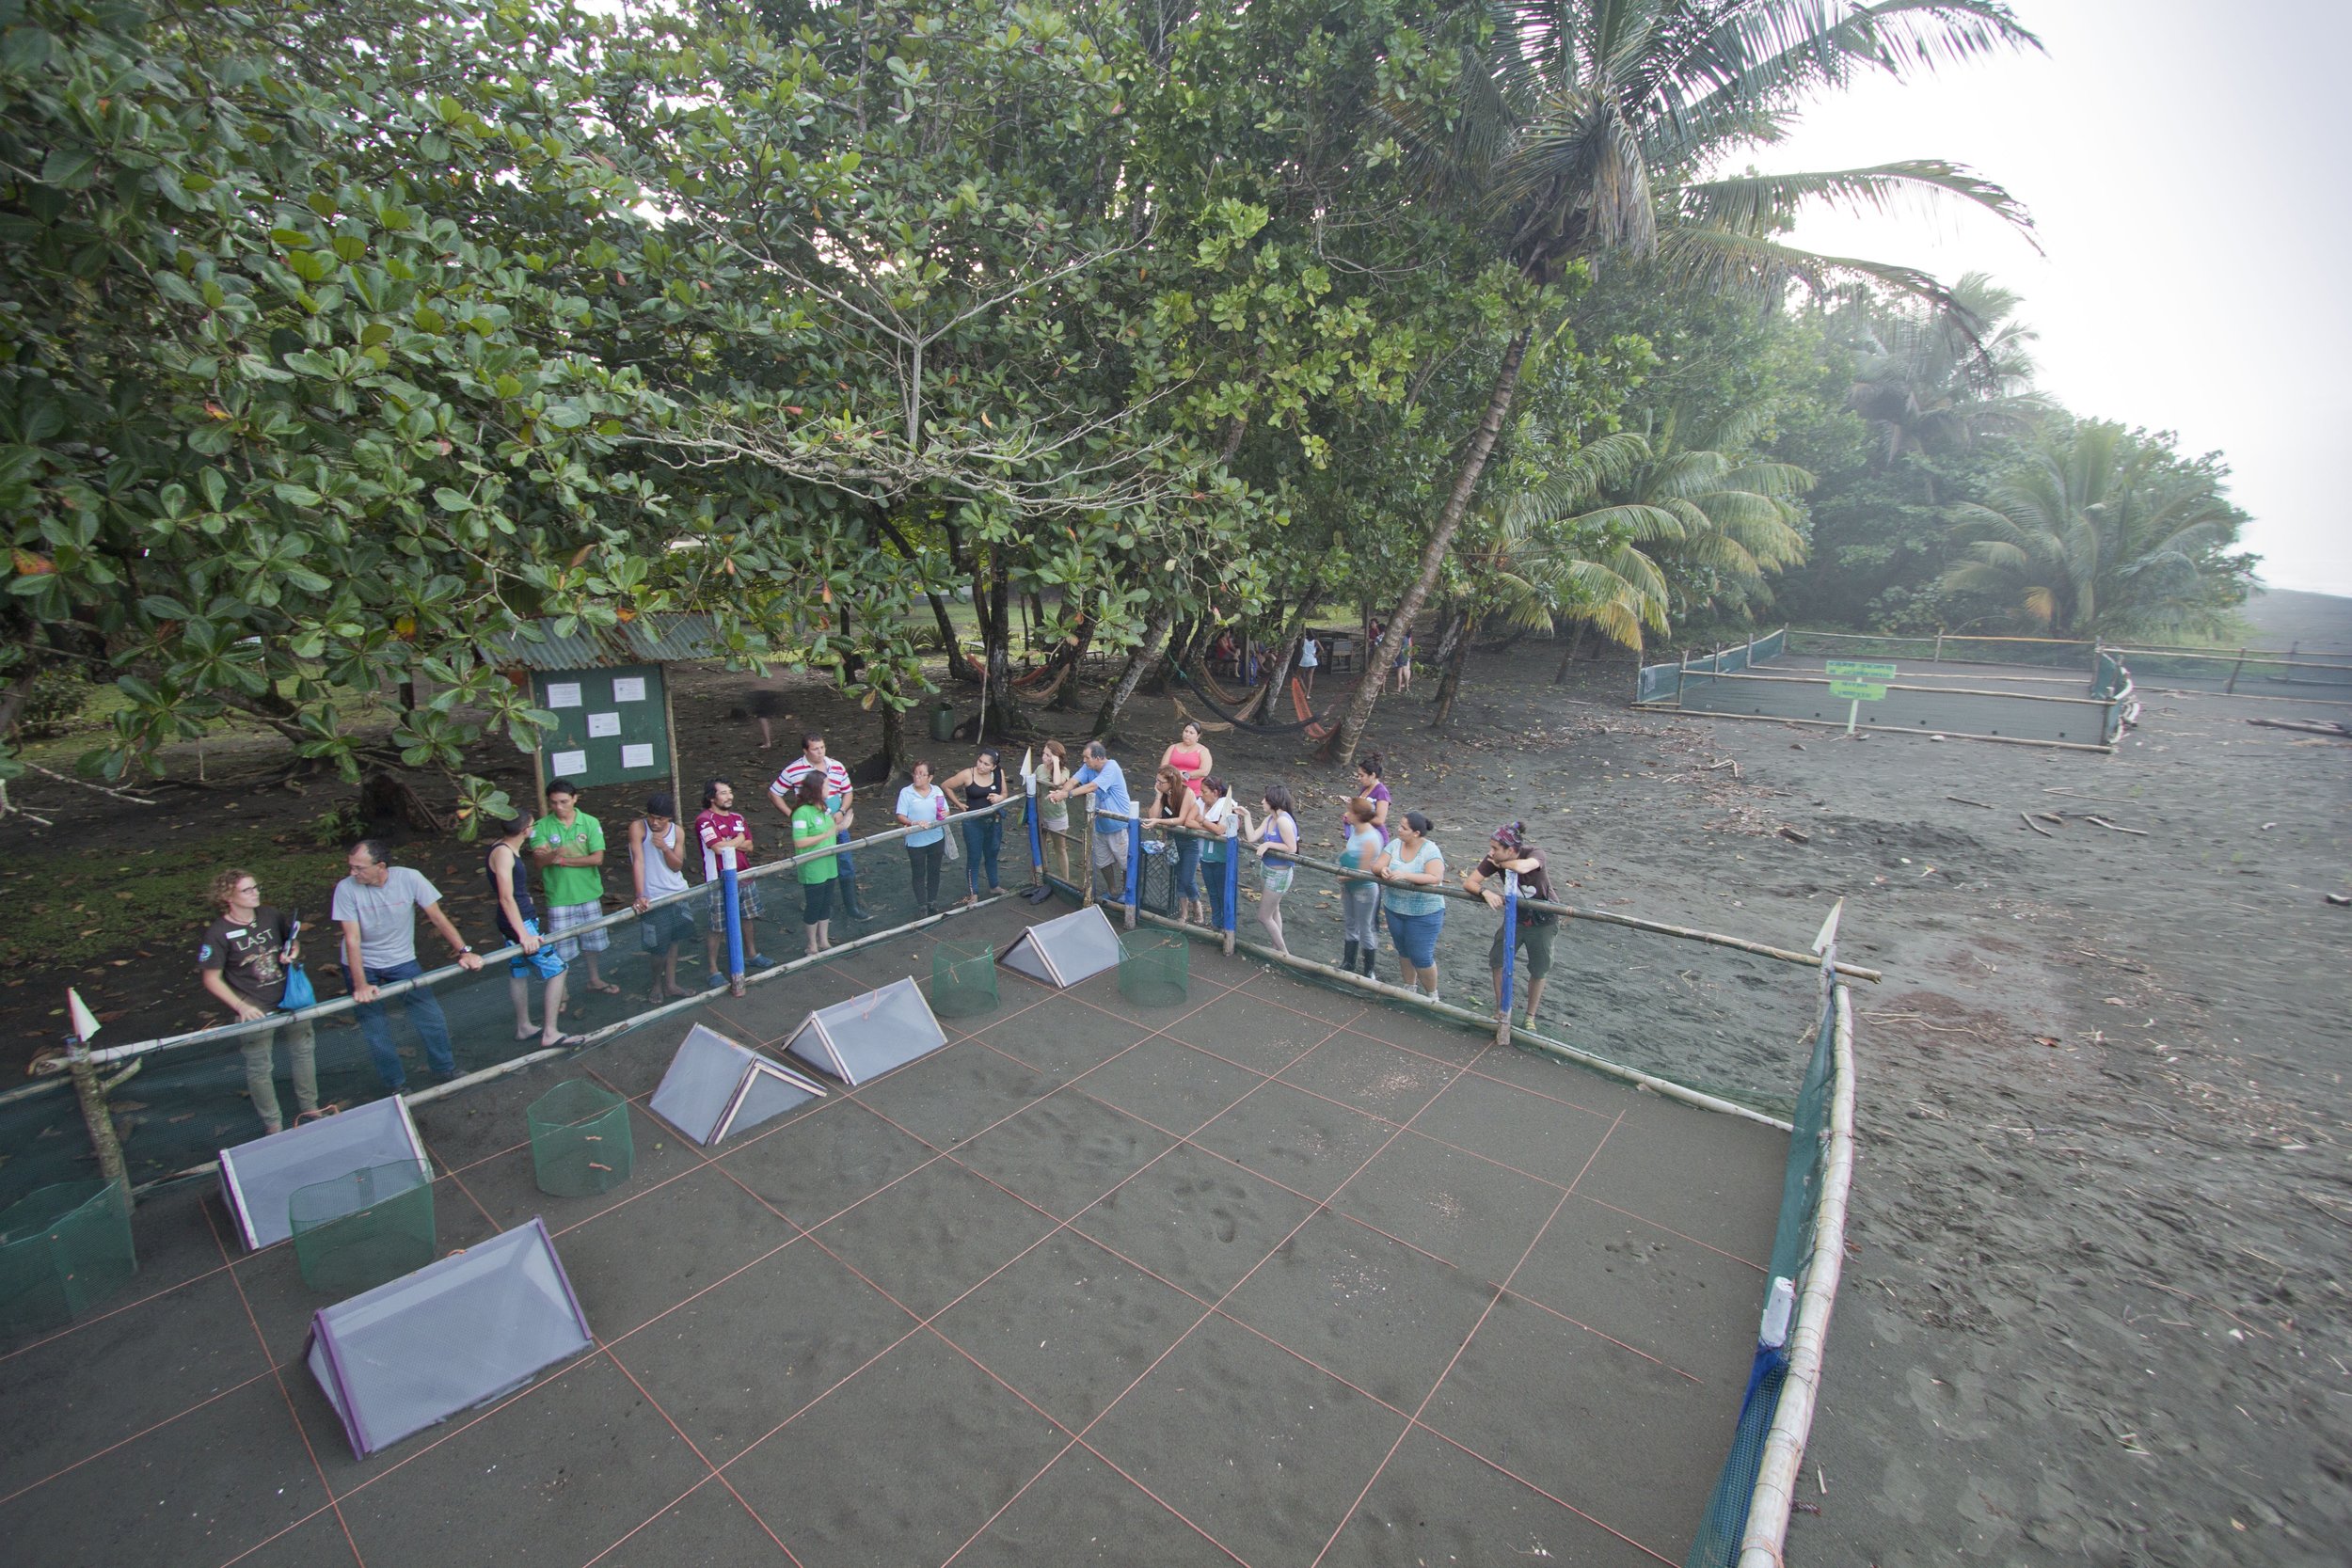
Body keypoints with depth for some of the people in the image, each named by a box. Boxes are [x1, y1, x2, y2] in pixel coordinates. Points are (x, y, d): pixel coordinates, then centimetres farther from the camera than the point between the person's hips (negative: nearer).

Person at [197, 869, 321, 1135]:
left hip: (290, 997, 5)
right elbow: (211, 979, -10)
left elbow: (292, 939, 17)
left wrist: (293, 952, -6)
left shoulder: (271, 915, -2)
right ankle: (272, 1123, 23)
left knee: (303, 1051, 16)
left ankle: (309, 1108, 34)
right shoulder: (217, 934, -14)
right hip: (255, 1008, -5)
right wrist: (241, 1006, -18)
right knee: (260, 1066, 7)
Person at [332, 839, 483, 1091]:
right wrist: (360, 985, -26)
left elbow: (437, 917, -13)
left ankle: (446, 1071, 21)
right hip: (361, 966, -1)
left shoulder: (409, 878, -19)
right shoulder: (346, 889, -20)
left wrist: (464, 951, -20)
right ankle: (397, 1085, 23)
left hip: (402, 960, 1)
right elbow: (352, 939, -20)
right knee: (375, 1031, 4)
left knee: (432, 1018, 0)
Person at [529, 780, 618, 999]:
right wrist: (554, 854, -40)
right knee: (561, 948, 3)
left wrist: (562, 860, -17)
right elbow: (540, 861, -19)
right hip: (559, 898, -2)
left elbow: (597, 858, -13)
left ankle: (594, 979, 40)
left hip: (589, 894, 2)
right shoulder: (541, 827, -7)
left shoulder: (590, 823, -5)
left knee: (592, 939, 19)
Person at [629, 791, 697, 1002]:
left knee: (673, 940, 13)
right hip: (653, 897, -4)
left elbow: (677, 866, -5)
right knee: (659, 946, 2)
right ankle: (657, 982, 28)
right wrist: (639, 896, -29)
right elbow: (638, 861, -21)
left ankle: (670, 984, 26)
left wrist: (664, 848, -23)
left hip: (677, 893, 4)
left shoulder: (677, 831, -3)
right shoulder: (638, 828, -14)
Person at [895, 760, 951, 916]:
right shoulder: (906, 792, -9)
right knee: (918, 874, 9)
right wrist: (914, 823, -30)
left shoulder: (937, 791, 0)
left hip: (936, 839, 3)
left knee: (934, 872, 16)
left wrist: (944, 815, -18)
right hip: (915, 841, -3)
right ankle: (922, 906, 21)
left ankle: (932, 902, 32)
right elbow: (900, 817, -13)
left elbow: (946, 812, 5)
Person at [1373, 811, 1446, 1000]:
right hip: (1395, 908, 6)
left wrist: (1405, 875, -39)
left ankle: (1432, 995, 23)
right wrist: (1383, 869, -30)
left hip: (1424, 913, -6)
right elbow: (1376, 865, -6)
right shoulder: (1395, 844, -3)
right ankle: (1409, 988, 41)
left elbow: (1435, 878, -31)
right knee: (1404, 951, 21)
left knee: (1421, 957, -1)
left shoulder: (1430, 850, -18)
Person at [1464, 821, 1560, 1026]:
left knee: (1538, 971, 9)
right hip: (1515, 917, 3)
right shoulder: (1493, 859, -18)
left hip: (1543, 921, -3)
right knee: (1498, 961, 0)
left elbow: (1521, 867, -52)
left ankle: (1530, 1016, 29)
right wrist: (1486, 891, -39)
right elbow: (1469, 882, -18)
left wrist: (1501, 864, -32)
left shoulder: (1534, 854, -30)